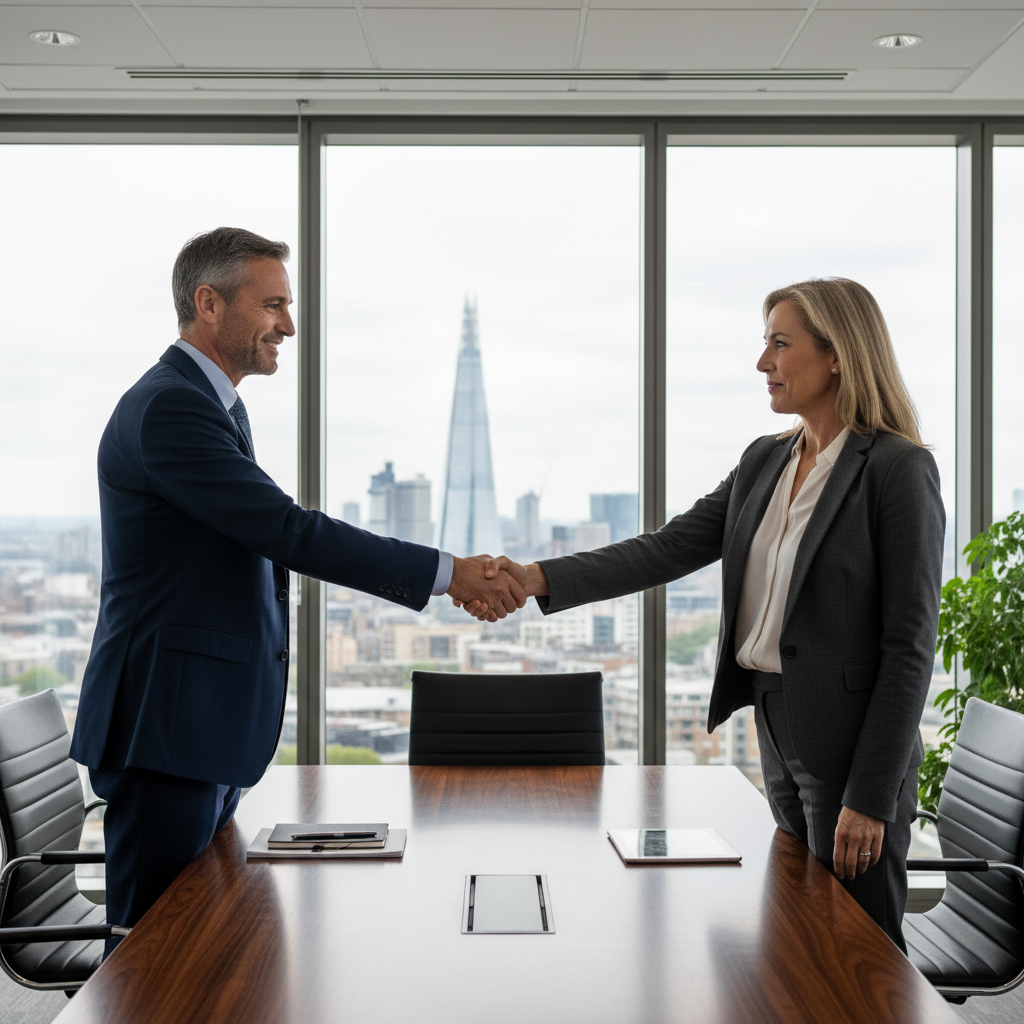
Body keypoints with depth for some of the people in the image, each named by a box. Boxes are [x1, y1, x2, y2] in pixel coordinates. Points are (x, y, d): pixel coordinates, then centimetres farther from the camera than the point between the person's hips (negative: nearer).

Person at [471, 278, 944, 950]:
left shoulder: (900, 468, -12)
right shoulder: (763, 463, 10)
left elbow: (910, 641, -14)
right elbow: (667, 550, 2)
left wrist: (871, 795, -16)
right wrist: (537, 579, -10)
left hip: (852, 740, -7)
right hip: (778, 732, 7)